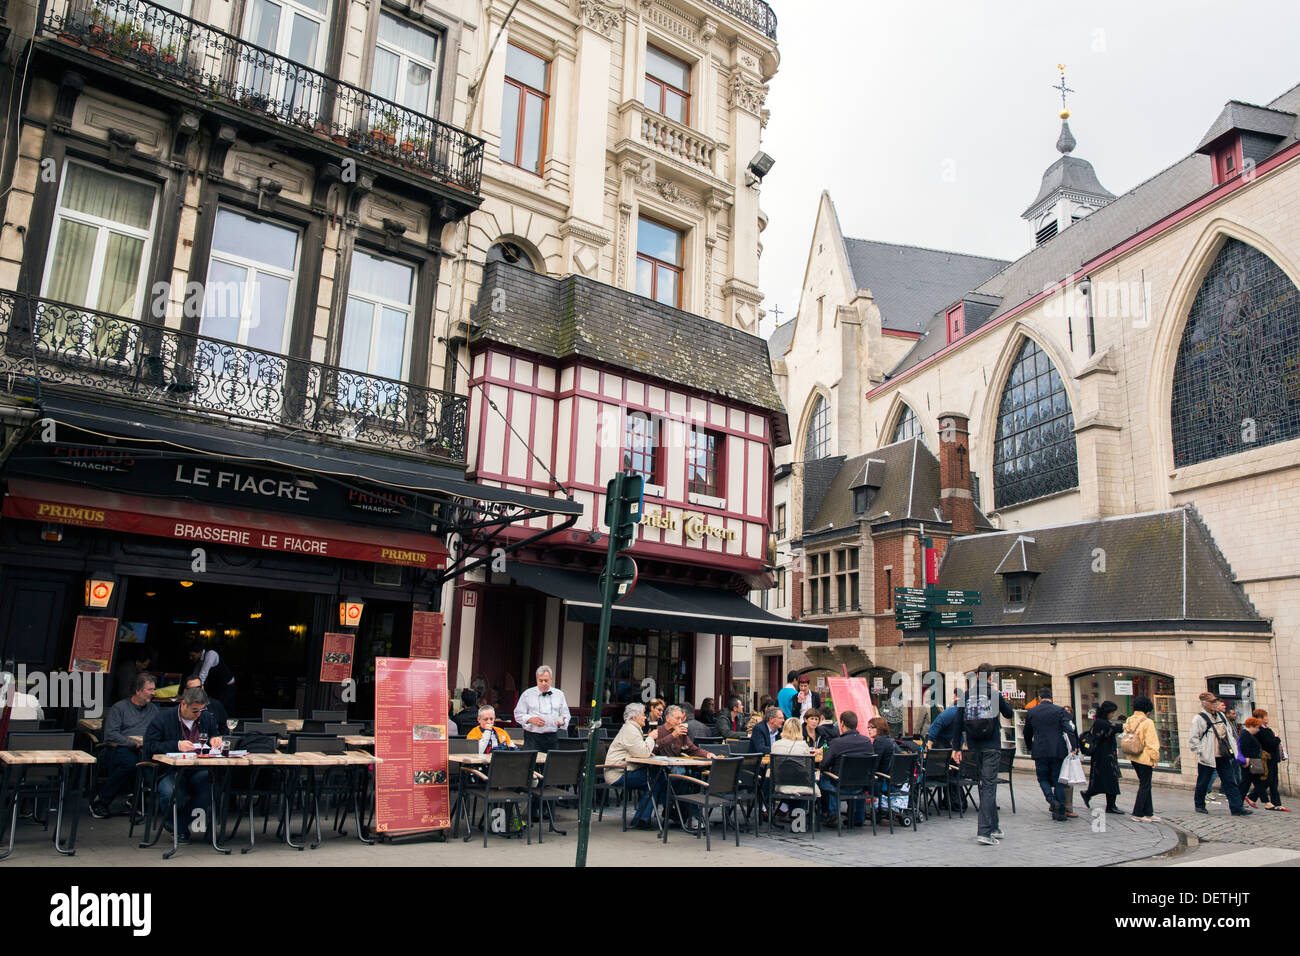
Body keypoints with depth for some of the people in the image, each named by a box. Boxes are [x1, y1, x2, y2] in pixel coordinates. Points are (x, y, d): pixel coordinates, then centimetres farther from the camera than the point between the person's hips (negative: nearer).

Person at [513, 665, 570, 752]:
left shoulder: (559, 694, 13)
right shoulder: (527, 694, 6)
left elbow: (565, 714, 15)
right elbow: (518, 715, 5)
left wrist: (563, 722, -8)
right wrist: (531, 719, -12)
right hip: (533, 738, -2)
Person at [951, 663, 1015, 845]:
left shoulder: (965, 696, 1)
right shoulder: (994, 695, -7)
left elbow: (957, 723, 1)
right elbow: (1009, 714, 9)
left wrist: (956, 748, 7)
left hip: (974, 748, 3)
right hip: (991, 748, -3)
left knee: (984, 785, 17)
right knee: (989, 786, -4)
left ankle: (994, 827, 27)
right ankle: (985, 832, -12)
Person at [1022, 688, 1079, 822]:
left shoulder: (1031, 712, 9)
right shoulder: (1060, 711, 1)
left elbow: (1027, 733, 18)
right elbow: (1070, 729, -11)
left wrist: (1029, 748, 32)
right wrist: (1074, 747, -12)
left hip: (1040, 752, 1)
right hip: (1058, 751, -1)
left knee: (1043, 778, 12)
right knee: (1058, 780, 7)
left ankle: (1052, 801, -14)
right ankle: (1060, 812, 5)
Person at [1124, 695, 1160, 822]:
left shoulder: (1129, 721, 7)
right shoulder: (1147, 722, -15)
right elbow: (1151, 742, -15)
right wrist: (1154, 758, -9)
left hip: (1133, 758, 7)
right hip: (1145, 758, -7)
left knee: (1145, 784, 16)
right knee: (1145, 785, 2)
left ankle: (1148, 813, 21)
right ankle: (1138, 814, 4)